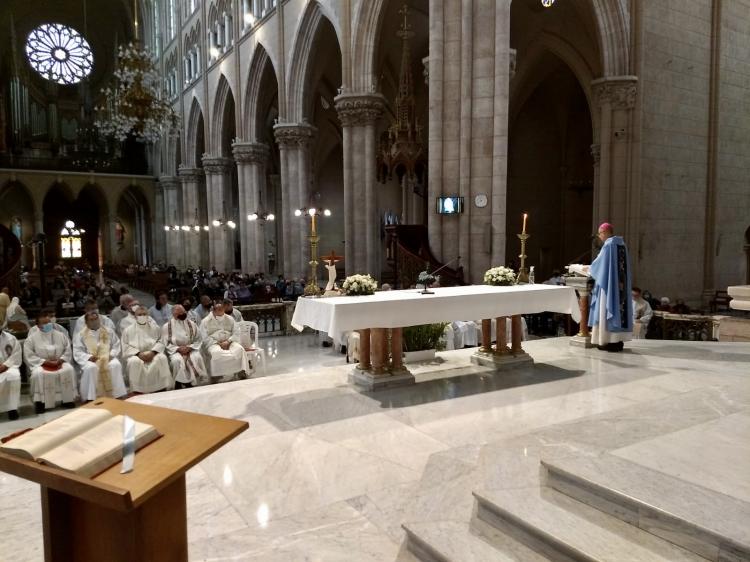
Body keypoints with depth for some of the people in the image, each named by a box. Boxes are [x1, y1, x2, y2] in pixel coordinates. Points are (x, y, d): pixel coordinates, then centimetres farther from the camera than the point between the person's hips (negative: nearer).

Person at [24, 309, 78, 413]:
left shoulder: (60, 335, 8)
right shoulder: (31, 338, 0)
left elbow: (68, 351, 7)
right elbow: (29, 356, -5)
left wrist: (60, 360, -13)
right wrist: (45, 361, -17)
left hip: (59, 363, 2)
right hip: (39, 364, -2)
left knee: (69, 370, -28)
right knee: (38, 374, -36)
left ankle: (68, 399, -16)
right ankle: (40, 401, -21)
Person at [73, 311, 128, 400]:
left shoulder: (109, 332, 15)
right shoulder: (81, 335, 8)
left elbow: (116, 346, 15)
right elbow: (77, 352, 2)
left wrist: (112, 354, -6)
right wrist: (89, 357, -17)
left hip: (107, 358, 1)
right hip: (90, 360, -1)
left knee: (116, 365, -32)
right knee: (91, 368, -37)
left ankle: (117, 395, -27)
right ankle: (91, 398, -30)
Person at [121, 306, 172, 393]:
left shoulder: (155, 327, 12)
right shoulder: (128, 330, 9)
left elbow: (160, 342, 4)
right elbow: (126, 347, 2)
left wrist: (153, 352, -16)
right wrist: (139, 353, -15)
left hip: (153, 354, 1)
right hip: (135, 355, 0)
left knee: (162, 358, -32)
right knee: (134, 362, -36)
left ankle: (162, 389, -26)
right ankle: (137, 391, -26)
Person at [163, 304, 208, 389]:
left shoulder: (192, 324, 7)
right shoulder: (167, 326, 2)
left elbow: (198, 340, 5)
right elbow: (166, 343, -1)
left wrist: (190, 347, -13)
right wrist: (178, 348, -16)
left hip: (191, 349, 1)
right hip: (175, 350, -1)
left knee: (197, 358, -30)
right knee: (177, 360, -35)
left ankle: (191, 383, -19)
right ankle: (179, 384, -20)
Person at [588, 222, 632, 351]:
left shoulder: (608, 245, -11)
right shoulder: (621, 244, 13)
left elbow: (598, 263, -8)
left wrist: (590, 269, 12)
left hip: (609, 283, -8)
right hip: (621, 284, 8)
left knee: (608, 309, -4)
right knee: (619, 307, 9)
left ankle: (611, 341, -3)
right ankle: (618, 340, 12)